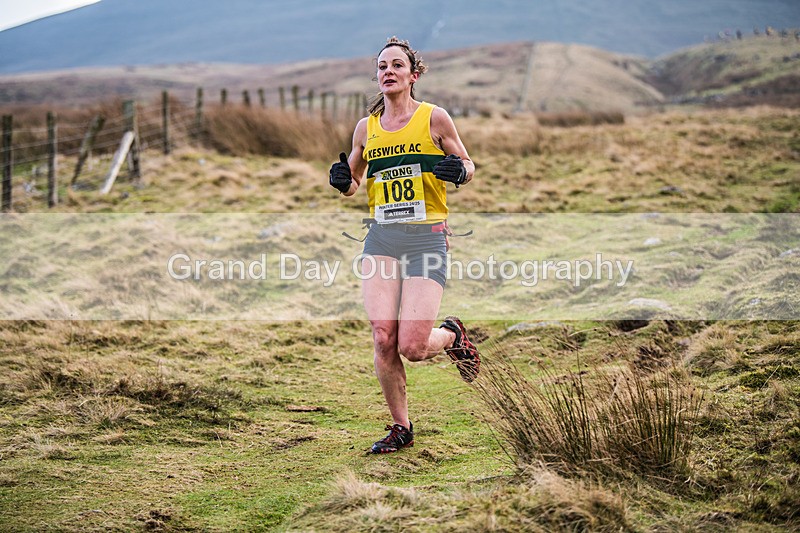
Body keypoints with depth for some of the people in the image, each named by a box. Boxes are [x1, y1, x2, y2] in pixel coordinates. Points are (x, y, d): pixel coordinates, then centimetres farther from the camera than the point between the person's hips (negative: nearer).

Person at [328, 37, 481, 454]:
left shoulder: (434, 118, 0)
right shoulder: (366, 128, 10)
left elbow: (468, 166, 10)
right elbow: (353, 183, 23)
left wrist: (460, 172, -14)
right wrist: (343, 182, 0)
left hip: (426, 237, -3)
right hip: (381, 238, 3)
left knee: (412, 347, -12)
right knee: (383, 339, -8)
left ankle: (452, 336, 24)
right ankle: (400, 428, 10)